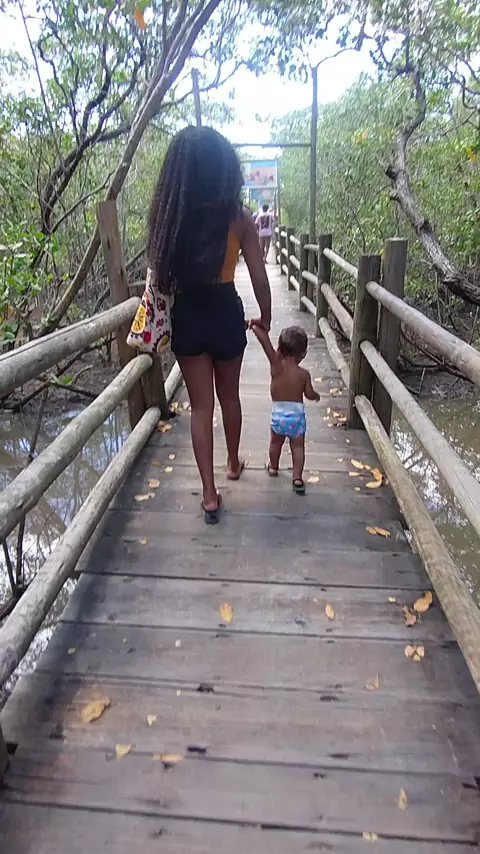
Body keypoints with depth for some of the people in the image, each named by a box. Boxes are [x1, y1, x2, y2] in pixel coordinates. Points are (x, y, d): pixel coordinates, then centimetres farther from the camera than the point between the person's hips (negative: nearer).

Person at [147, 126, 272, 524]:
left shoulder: (168, 214, -6)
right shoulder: (239, 218, -8)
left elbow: (160, 276, -3)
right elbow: (259, 277, -5)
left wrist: (163, 315, 12)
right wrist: (265, 317, 9)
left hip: (186, 317, 1)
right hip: (226, 314, 0)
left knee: (201, 406, 9)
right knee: (229, 396, 22)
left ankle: (210, 495, 12)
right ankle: (233, 462, 44)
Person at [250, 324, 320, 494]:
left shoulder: (276, 365, -15)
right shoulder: (304, 374, -11)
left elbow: (264, 339, -24)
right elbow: (310, 395, -1)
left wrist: (256, 326, -12)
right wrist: (316, 395, 20)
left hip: (278, 414, 1)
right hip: (297, 415, 0)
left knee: (275, 443, 24)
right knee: (298, 447, 13)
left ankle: (273, 467, 45)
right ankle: (298, 478, 9)